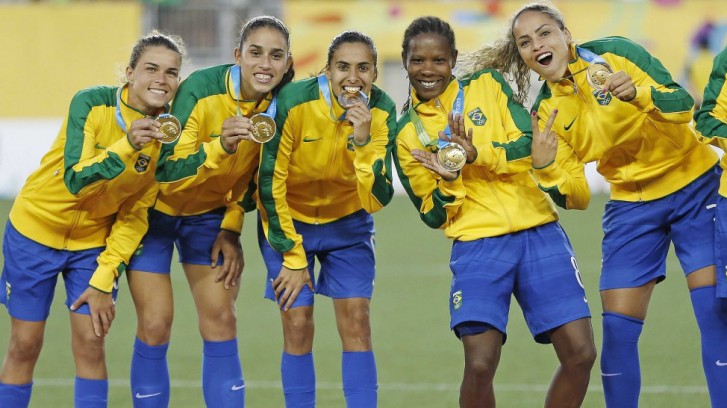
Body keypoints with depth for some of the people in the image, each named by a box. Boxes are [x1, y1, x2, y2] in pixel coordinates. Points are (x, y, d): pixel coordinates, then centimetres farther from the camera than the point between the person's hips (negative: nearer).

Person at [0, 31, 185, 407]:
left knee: (90, 343, -5)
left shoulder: (168, 134, -11)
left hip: (95, 240, 3)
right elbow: (75, 180, -31)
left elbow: (134, 215, -4)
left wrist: (103, 280, -9)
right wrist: (127, 146, -45)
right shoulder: (91, 104, -22)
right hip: (36, 228, -3)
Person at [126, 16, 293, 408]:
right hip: (156, 209, -4)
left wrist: (232, 228, -2)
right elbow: (167, 172, -32)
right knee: (155, 326, -7)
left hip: (211, 213, 4)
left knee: (221, 321, -2)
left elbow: (254, 177, 4)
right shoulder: (200, 90, -28)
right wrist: (219, 147, -46)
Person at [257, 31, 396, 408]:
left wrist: (363, 142, -36)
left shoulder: (381, 112, -18)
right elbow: (270, 182, -16)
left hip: (348, 224, 2)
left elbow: (377, 199, -21)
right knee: (297, 325, -7)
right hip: (288, 220, -2)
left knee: (356, 323, -7)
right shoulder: (293, 103, -25)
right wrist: (292, 257, -11)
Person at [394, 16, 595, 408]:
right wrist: (449, 181, -15)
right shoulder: (406, 135, 6)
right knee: (479, 365, -18)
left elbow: (530, 144, -4)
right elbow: (433, 216, 6)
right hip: (477, 245, -1)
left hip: (539, 231, 1)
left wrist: (478, 154, -20)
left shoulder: (488, 85, 7)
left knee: (581, 354, -6)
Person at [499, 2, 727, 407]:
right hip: (632, 206, 4)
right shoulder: (547, 111, -2)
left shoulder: (614, 53, -13)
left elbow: (684, 106, -20)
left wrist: (636, 93, -38)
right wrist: (546, 169, -22)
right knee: (617, 329, -3)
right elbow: (576, 198, -2)